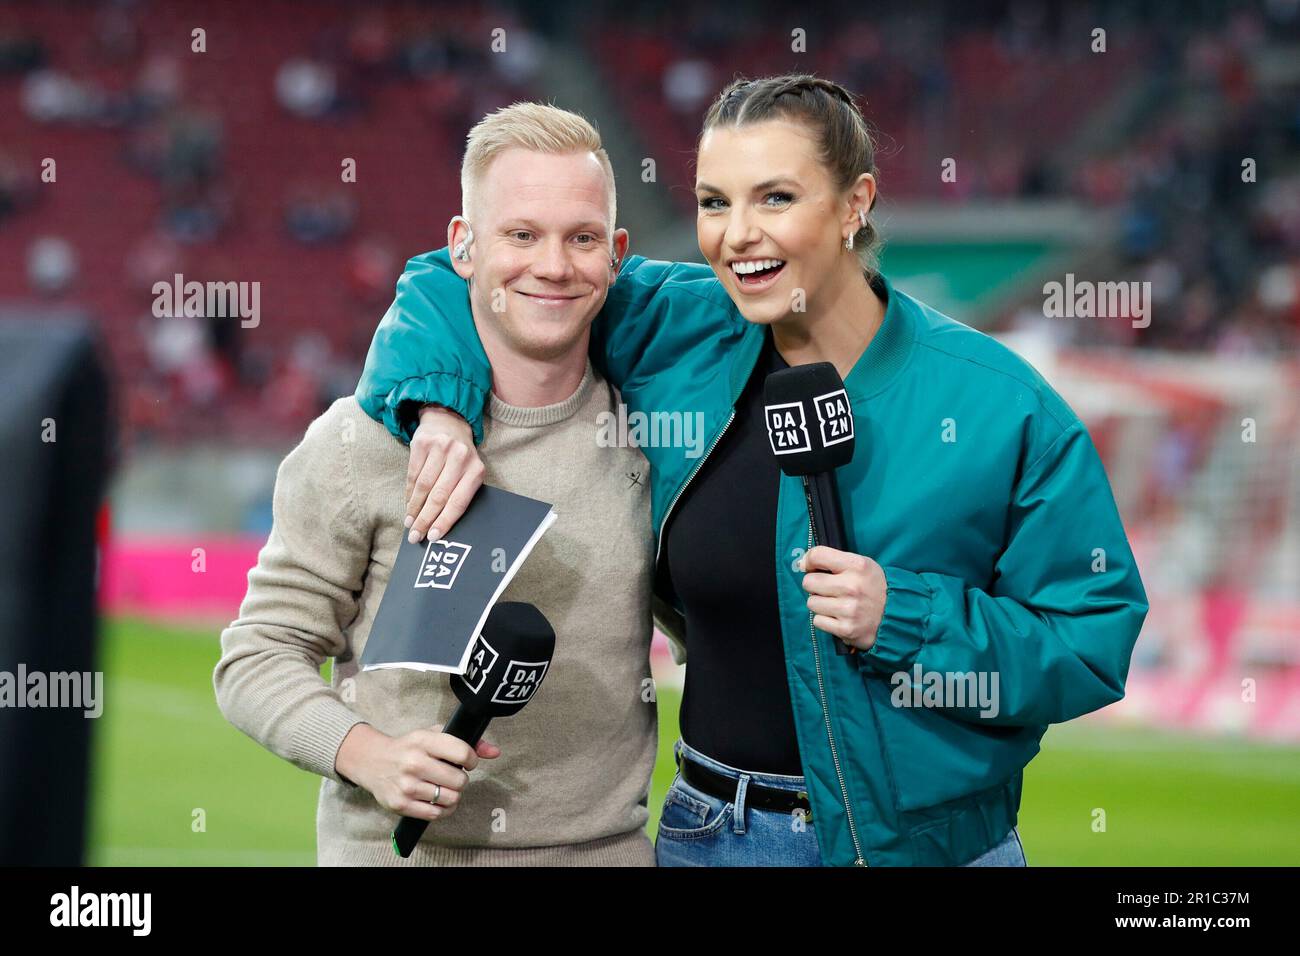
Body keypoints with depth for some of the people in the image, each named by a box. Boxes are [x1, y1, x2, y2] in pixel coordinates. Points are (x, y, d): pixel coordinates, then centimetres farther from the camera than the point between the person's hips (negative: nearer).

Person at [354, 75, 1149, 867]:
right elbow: (471, 275, 8)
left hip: (929, 840, -3)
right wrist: (440, 404, -11)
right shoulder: (678, 335, -2)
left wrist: (904, 618, -22)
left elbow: (1094, 645, -11)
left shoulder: (997, 406, -11)